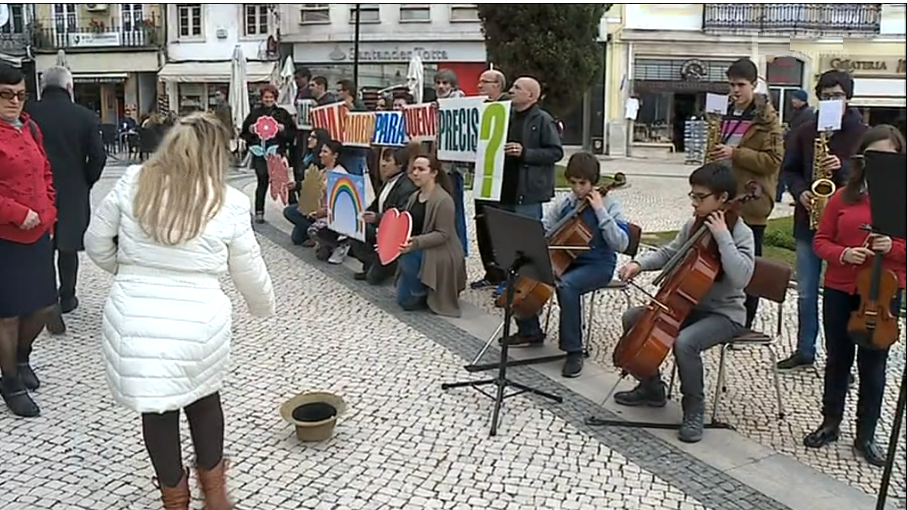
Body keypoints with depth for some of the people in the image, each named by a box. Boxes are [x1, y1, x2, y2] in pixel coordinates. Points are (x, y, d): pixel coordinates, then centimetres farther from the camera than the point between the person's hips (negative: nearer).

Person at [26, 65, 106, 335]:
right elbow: (98, 157, -9)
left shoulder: (28, 113, -7)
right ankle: (66, 298, 26)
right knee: (67, 245, 15)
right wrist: (86, 183, 6)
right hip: (73, 191, 0)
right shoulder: (85, 116, -9)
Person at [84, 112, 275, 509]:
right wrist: (264, 307, 25)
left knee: (156, 408, 20)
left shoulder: (133, 182, 2)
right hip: (197, 320, -1)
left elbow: (96, 243, 10)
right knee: (204, 397, 24)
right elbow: (249, 272, 5)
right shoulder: (229, 202, -4)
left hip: (134, 318, 2)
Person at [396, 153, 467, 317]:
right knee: (404, 300, 5)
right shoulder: (414, 197, 7)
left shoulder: (443, 200, -20)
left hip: (439, 256, -7)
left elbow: (443, 235, -23)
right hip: (417, 253, 7)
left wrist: (416, 242, -34)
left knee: (408, 257, -33)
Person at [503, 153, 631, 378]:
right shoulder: (564, 202, 4)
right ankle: (530, 331, 10)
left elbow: (621, 244, -19)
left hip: (597, 265, -6)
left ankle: (574, 351, -22)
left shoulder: (608, 205, -8)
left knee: (566, 285, -37)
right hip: (566, 259, 6)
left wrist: (600, 211, -22)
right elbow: (543, 230, 12)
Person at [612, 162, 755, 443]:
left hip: (724, 314, -8)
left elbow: (740, 277, -32)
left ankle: (694, 409, -10)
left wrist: (722, 236, -32)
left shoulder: (741, 233, -17)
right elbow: (669, 253, 16)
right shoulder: (693, 224, 4)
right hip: (690, 305, 8)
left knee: (684, 342, -34)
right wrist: (640, 263, -1)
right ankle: (652, 388, 15)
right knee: (633, 318, 1)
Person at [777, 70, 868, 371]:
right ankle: (804, 352, 22)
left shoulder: (863, 134, -2)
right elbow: (789, 169, 11)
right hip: (809, 220, 3)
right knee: (806, 292, 10)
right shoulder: (805, 132, 6)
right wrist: (800, 192, -7)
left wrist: (844, 168, -20)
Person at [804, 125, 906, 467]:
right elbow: (821, 241, 3)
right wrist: (842, 254, -15)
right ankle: (830, 423, 31)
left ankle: (866, 436, 23)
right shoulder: (843, 197, 2)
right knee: (837, 360, 14)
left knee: (873, 366, 8)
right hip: (839, 291, 2)